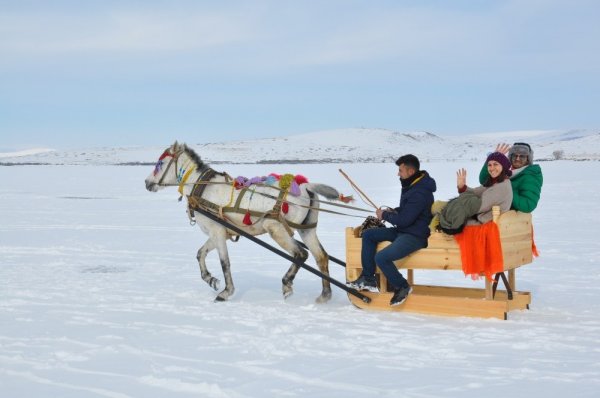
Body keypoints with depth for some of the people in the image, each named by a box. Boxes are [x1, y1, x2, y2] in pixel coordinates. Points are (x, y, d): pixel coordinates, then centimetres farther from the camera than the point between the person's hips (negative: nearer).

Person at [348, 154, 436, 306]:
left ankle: (402, 287, -2)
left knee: (381, 258, -25)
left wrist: (384, 215, -9)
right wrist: (393, 211, 5)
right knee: (368, 234, 6)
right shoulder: (411, 185, 9)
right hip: (402, 230, 11)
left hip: (415, 236, -11)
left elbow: (404, 220, -24)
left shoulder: (420, 193, -23)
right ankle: (368, 278, 6)